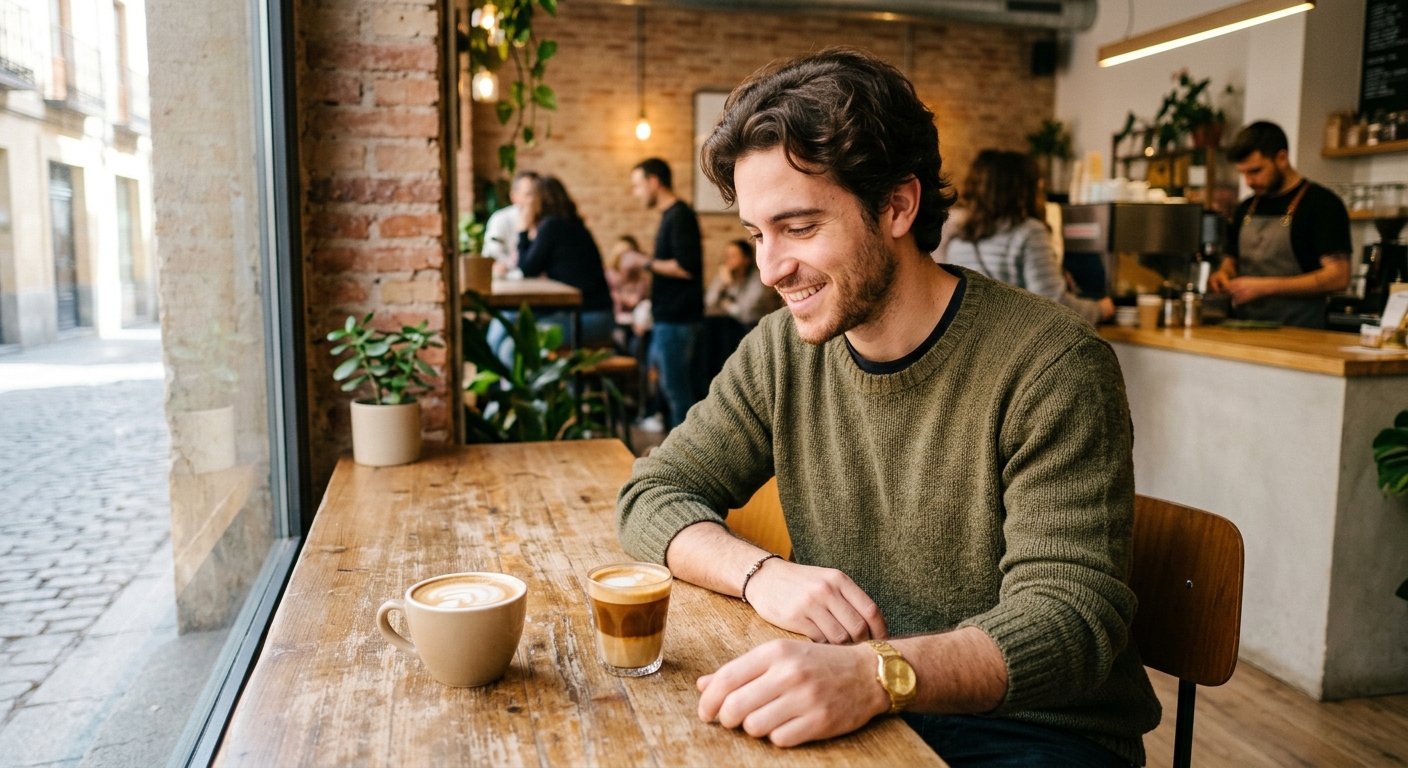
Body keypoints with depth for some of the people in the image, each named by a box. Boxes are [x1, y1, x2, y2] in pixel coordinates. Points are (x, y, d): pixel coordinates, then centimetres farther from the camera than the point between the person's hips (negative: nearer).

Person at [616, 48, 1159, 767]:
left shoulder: (1051, 367, -16)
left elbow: (1071, 619, -21)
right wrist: (759, 572, -18)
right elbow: (653, 495, 2)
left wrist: (880, 673, -38)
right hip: (835, 707, 5)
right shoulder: (781, 350, -1)